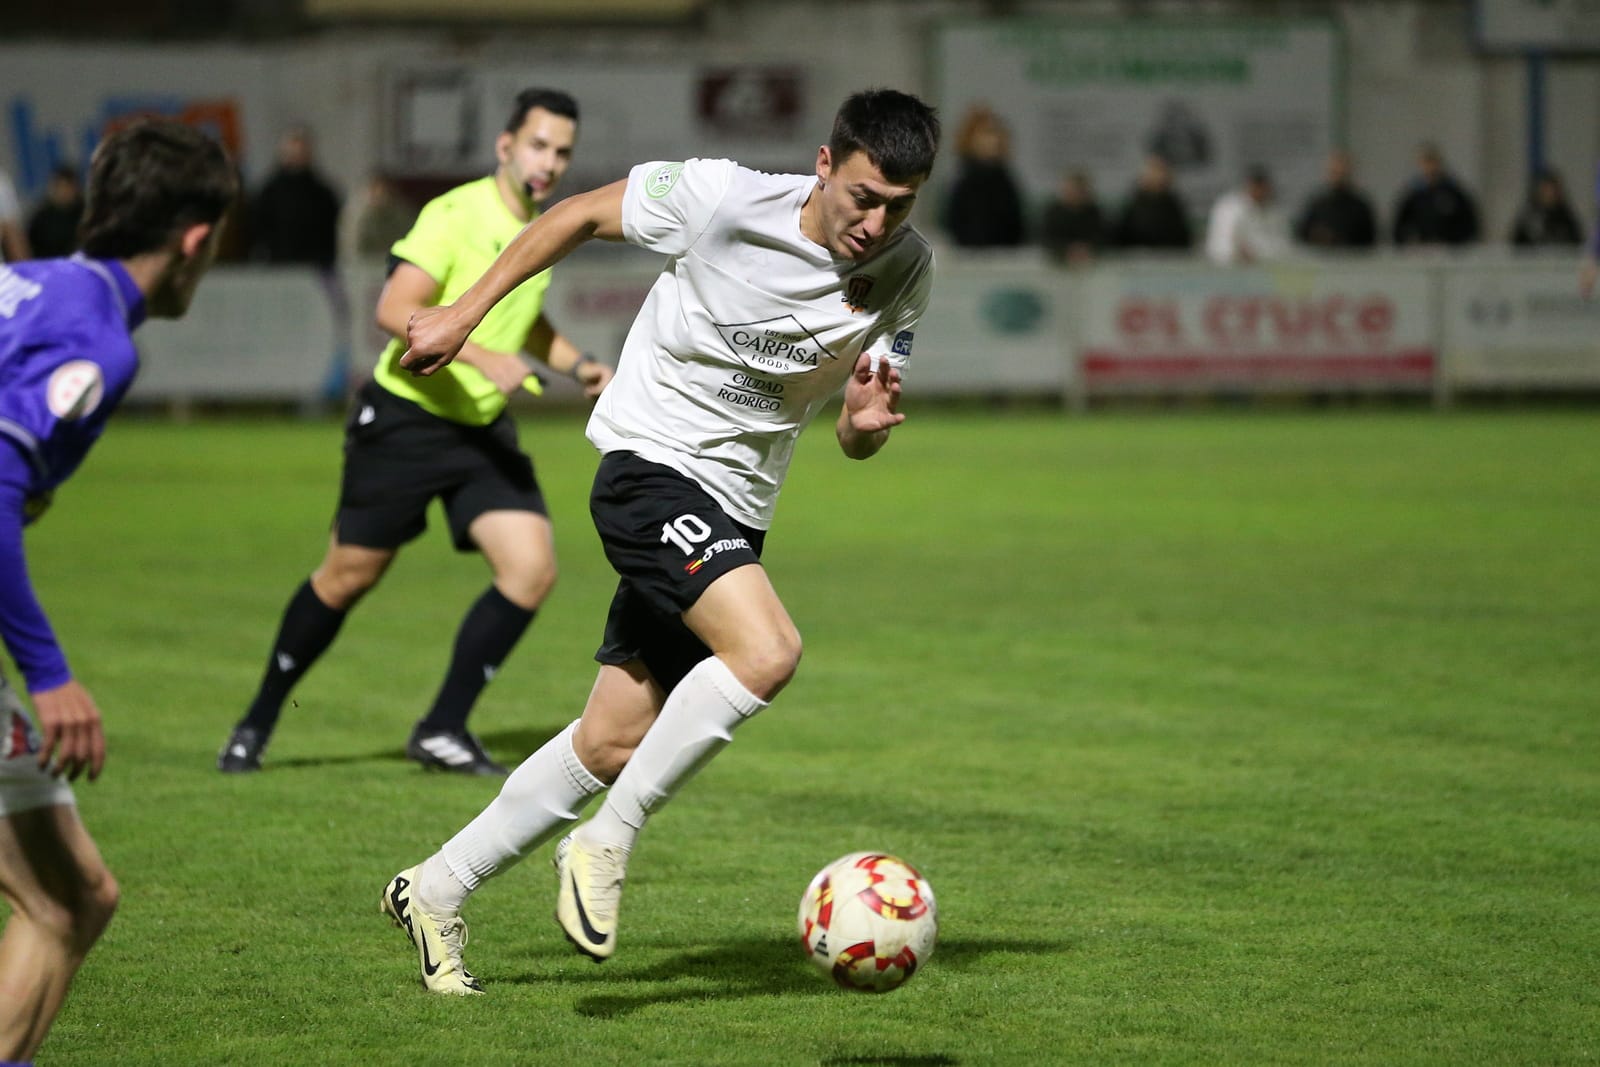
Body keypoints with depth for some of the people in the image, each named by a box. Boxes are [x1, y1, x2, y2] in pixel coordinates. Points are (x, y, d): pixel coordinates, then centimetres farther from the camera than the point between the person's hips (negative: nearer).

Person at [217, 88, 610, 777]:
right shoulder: (456, 214, -16)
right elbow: (395, 310, -27)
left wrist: (579, 366, 10)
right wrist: (482, 356, -36)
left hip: (483, 430, 6)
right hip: (405, 417, -6)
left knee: (532, 569, -11)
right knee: (350, 574, 3)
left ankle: (442, 730, 1)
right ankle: (258, 722, 22)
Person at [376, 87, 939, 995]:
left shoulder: (907, 272, -2)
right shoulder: (722, 199, -18)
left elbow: (857, 441, 6)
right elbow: (583, 214, -2)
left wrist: (865, 422, -19)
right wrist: (463, 314, 2)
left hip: (734, 513, 6)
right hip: (653, 467, -6)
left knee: (613, 747, 8)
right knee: (768, 650, -29)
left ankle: (436, 892, 23)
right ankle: (604, 847, -16)